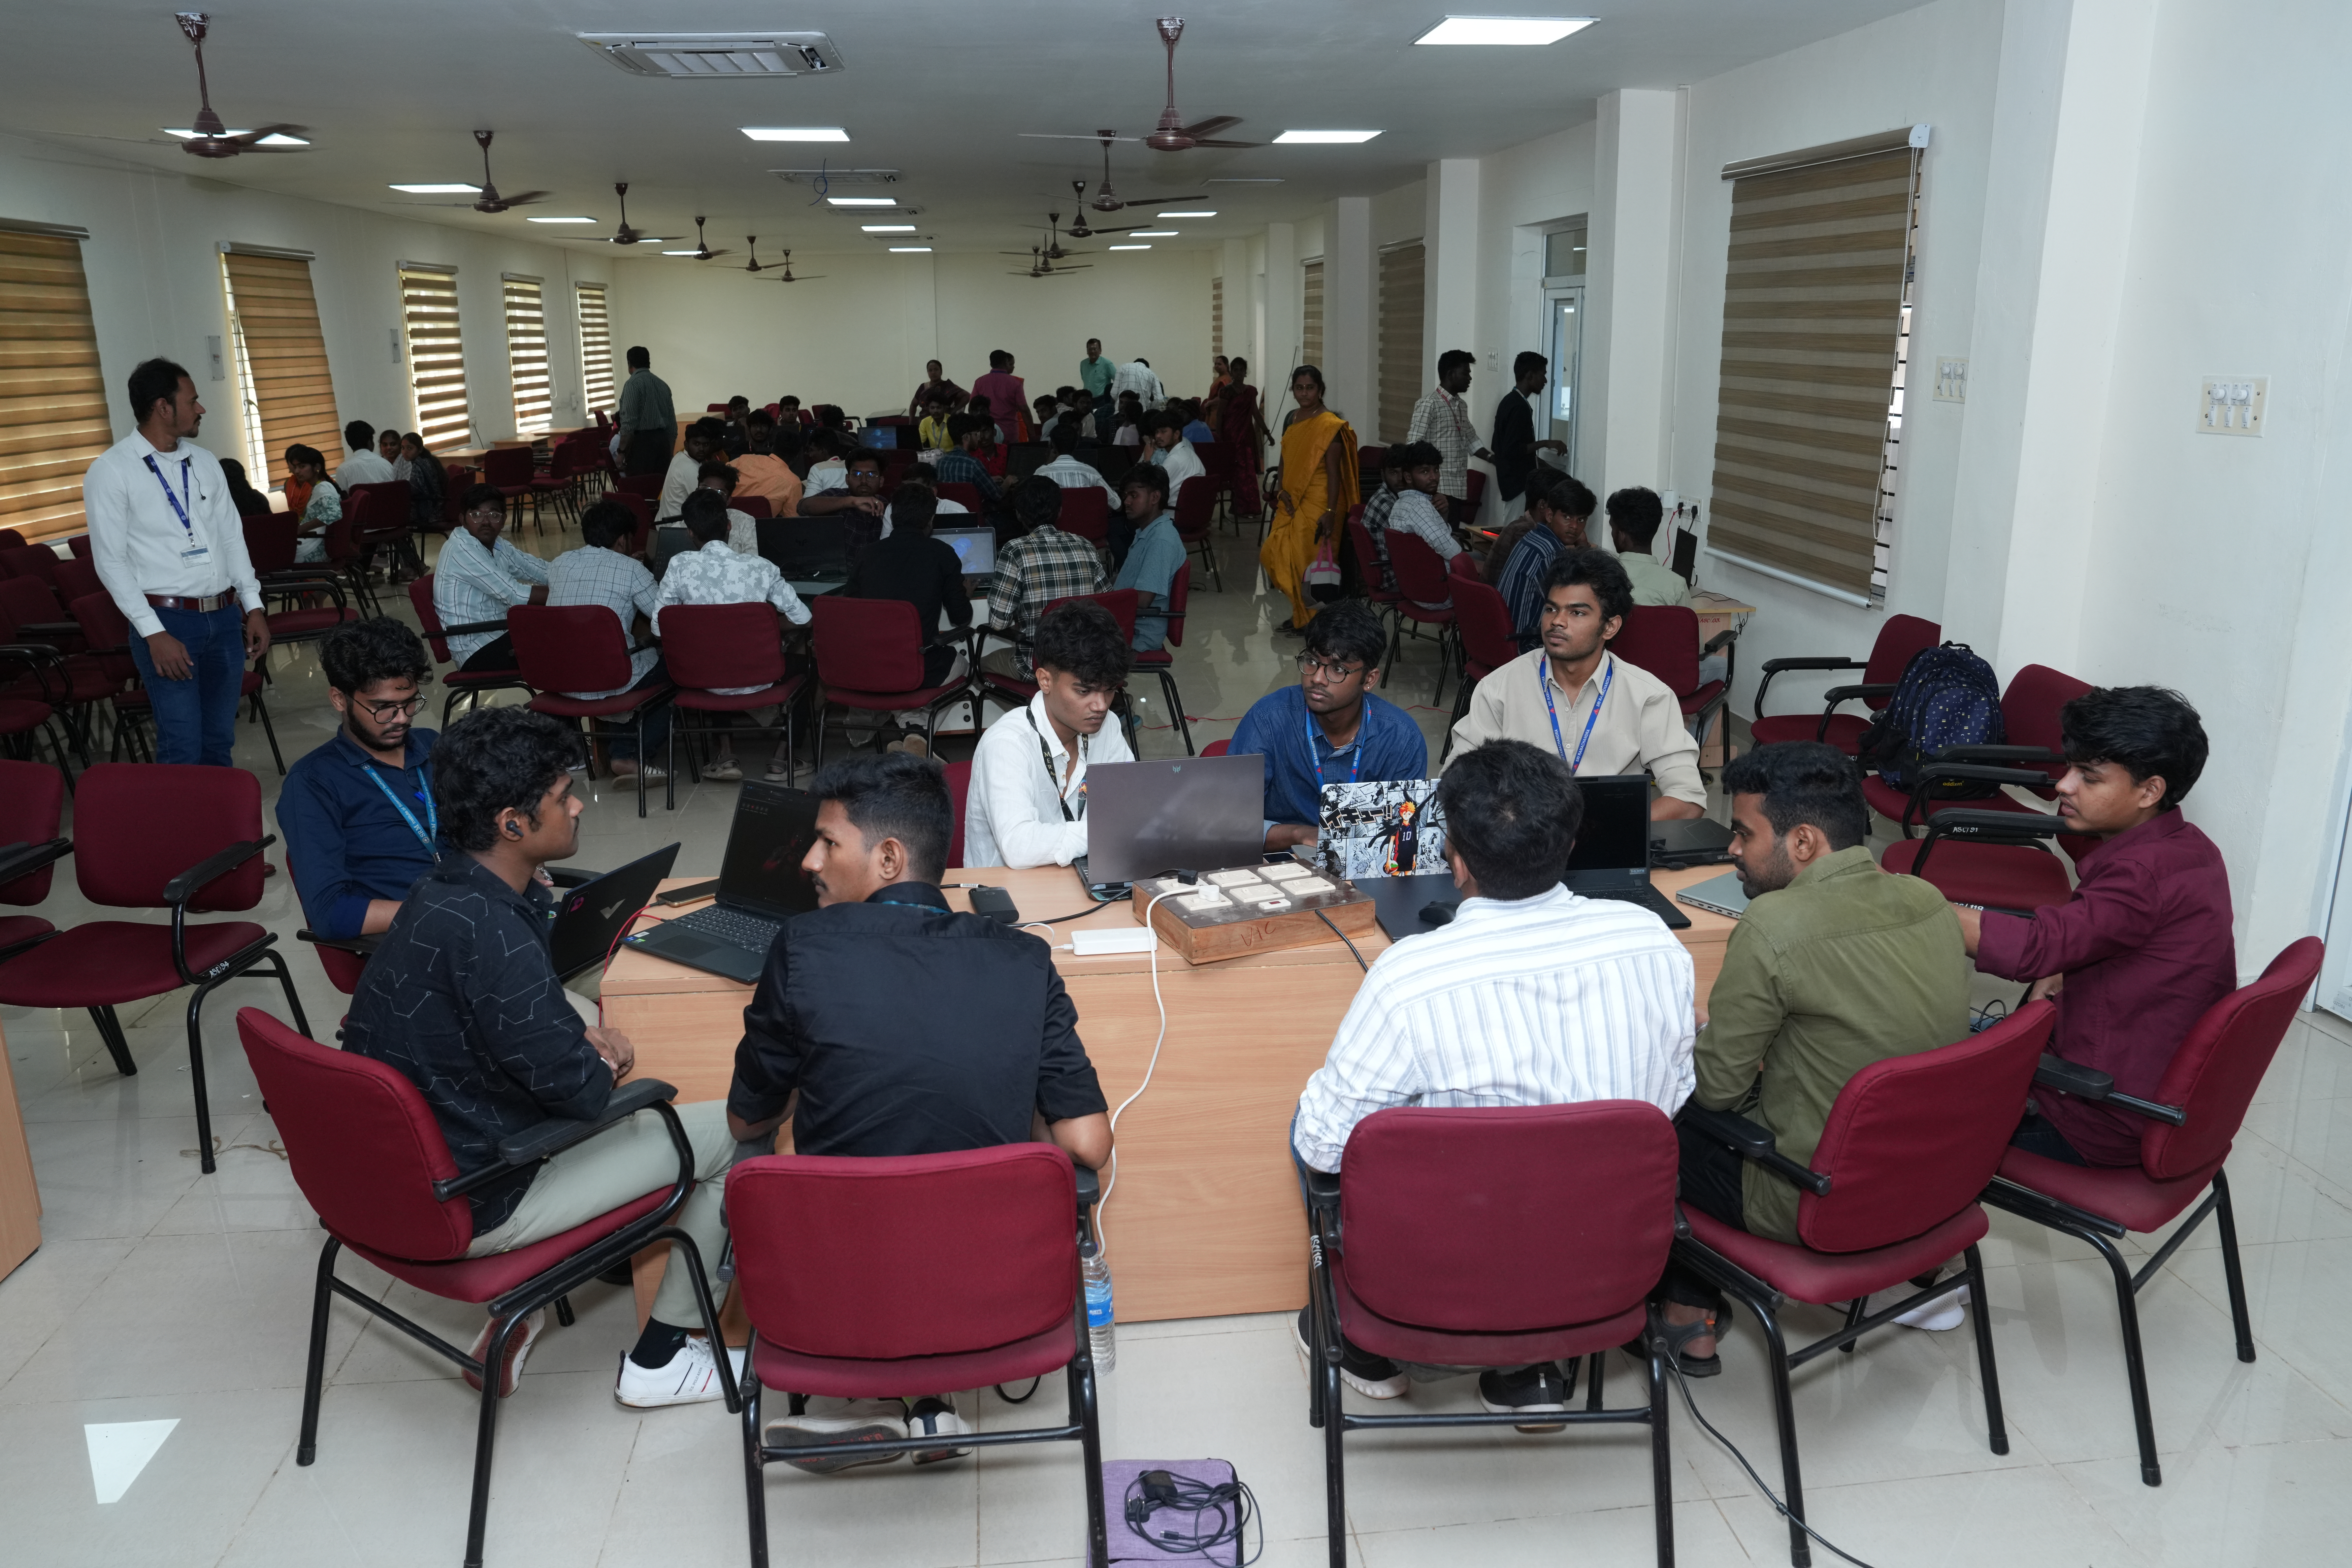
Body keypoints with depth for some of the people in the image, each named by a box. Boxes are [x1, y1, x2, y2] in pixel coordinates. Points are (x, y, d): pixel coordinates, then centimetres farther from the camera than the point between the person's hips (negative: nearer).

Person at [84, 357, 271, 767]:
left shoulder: (205, 462, 12)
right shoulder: (111, 471, -6)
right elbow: (111, 562, -9)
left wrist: (254, 607, 6)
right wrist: (155, 634, -16)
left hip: (225, 617, 5)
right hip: (167, 620, -5)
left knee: (220, 744, 10)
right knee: (183, 749, -9)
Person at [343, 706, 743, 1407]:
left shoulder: (444, 892, 0)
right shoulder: (488, 935, -31)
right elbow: (579, 1091, -24)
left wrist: (582, 1036, 1)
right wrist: (600, 1066, -2)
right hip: (468, 1207, -9)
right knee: (731, 1132, -3)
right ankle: (659, 1361, 12)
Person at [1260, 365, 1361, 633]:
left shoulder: (1329, 425, -12)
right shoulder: (1292, 419, 10)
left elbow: (1334, 471, -15)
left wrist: (1331, 512, -20)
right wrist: (1282, 492, 4)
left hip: (1317, 503, -7)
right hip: (1292, 501, 7)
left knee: (1307, 559, -4)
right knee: (1278, 555, 6)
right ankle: (1300, 615, 20)